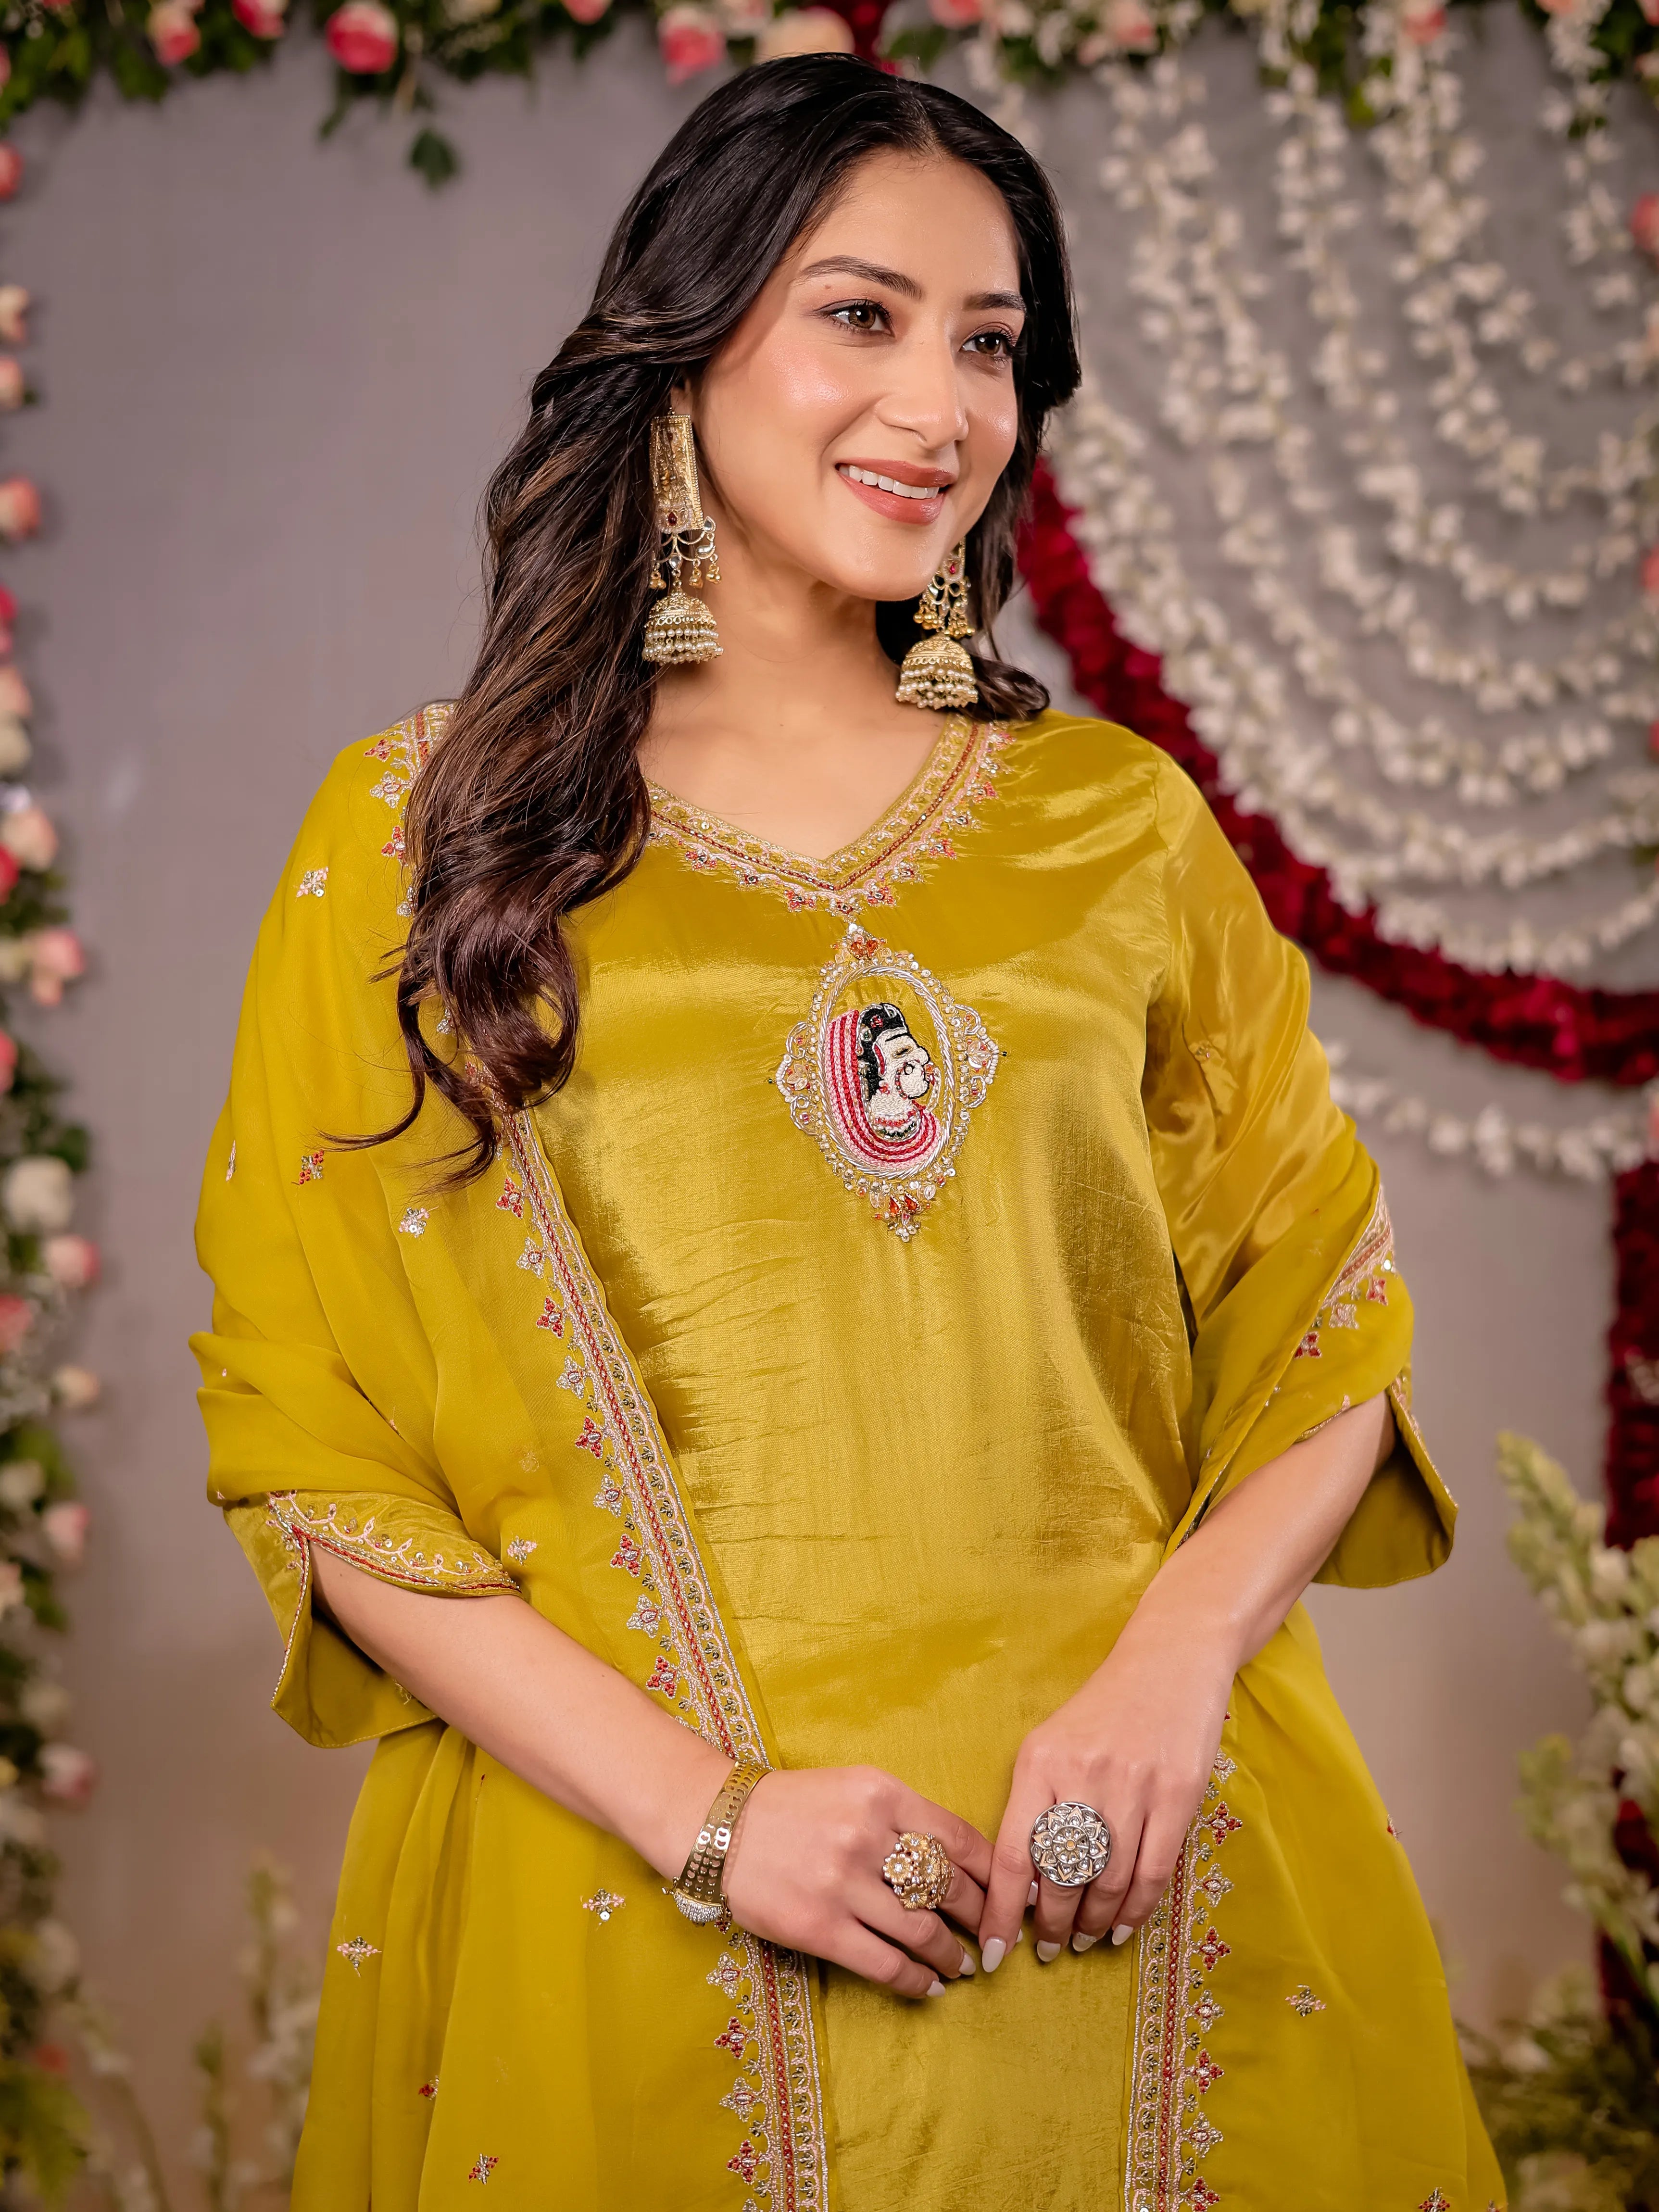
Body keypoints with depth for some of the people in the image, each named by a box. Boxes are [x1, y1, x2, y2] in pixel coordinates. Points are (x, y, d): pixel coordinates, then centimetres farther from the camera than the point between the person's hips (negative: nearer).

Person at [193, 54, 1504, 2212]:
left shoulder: (1120, 824, 7)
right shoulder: (428, 831, 1)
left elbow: (1321, 1328, 8)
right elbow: (310, 1431, -3)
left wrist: (1175, 1662, -11)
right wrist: (696, 1810, -13)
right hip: (630, 1924, -2)